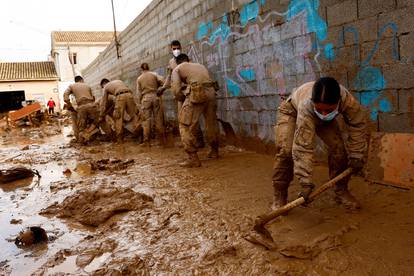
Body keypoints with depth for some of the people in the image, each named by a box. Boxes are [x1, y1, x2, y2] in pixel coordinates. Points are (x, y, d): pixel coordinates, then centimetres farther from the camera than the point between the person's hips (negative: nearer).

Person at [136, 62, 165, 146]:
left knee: (147, 120, 1)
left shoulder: (139, 78, 8)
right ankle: (162, 140, 8)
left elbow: (139, 92, 7)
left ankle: (146, 141, -1)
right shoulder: (154, 74, 5)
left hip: (145, 99, 0)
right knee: (158, 119, 4)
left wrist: (140, 101, 18)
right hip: (155, 96, 0)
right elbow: (163, 82, -5)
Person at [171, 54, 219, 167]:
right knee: (211, 123, 20)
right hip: (211, 92, 6)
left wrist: (185, 98, 22)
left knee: (186, 125, 2)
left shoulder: (177, 69, 18)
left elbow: (176, 90, 5)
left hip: (197, 93, -5)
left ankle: (193, 158, -3)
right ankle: (214, 151, 36)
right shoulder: (200, 65, 32)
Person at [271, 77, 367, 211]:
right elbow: (303, 147, -46)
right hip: (293, 111, -3)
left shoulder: (347, 100, -38)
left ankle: (341, 191, 7)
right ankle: (279, 196, -9)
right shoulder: (306, 106, -46)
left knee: (338, 147, -12)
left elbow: (358, 125, -19)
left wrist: (356, 157, -18)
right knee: (285, 150, -23)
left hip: (322, 120, 4)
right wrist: (306, 182, -47)